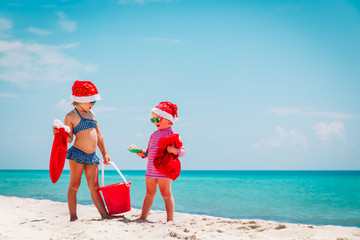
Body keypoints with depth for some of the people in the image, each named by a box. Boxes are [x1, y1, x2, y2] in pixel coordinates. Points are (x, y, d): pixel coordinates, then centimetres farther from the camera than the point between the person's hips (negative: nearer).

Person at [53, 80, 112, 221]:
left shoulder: (92, 114, 18)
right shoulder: (71, 116, -2)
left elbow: (98, 136, 22)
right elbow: (69, 139, -5)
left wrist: (104, 154, 20)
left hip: (92, 156, 6)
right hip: (77, 154, -6)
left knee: (94, 187, 7)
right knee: (74, 185, -2)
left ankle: (105, 215, 4)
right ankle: (73, 217, 1)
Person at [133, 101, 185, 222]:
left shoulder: (172, 134, -6)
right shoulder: (154, 134, 15)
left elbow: (182, 151, -10)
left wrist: (174, 150, -30)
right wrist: (143, 153, 3)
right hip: (151, 170, 7)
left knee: (166, 194, -1)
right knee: (149, 193, 14)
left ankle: (170, 218, 6)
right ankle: (143, 216, 21)